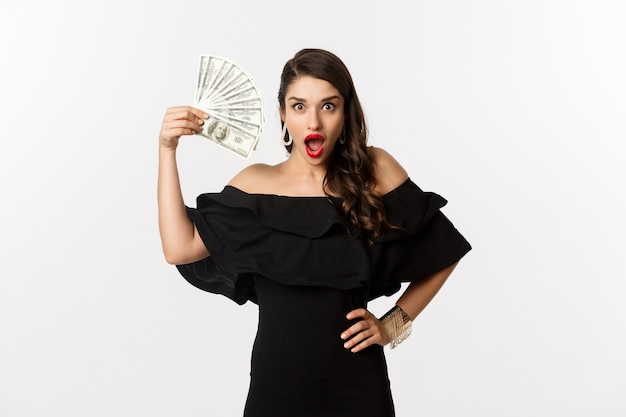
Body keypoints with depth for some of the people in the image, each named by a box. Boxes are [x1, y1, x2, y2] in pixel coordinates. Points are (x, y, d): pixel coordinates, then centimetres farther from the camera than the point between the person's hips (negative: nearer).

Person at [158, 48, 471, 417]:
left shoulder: (376, 172, -5)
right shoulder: (256, 184, -1)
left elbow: (443, 255, 3)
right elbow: (180, 248, -12)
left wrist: (393, 324, -1)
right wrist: (168, 150, -12)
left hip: (357, 384, -1)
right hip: (275, 379, 1)